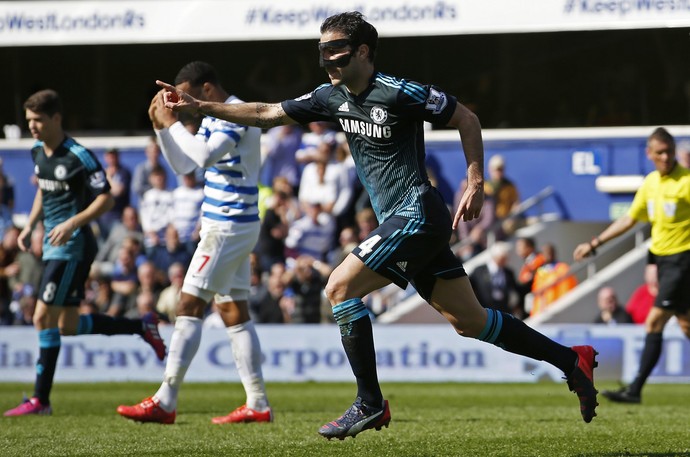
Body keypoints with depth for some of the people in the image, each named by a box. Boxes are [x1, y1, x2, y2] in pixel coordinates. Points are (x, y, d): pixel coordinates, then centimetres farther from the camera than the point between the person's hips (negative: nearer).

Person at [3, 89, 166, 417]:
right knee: (68, 326, 12)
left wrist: (72, 224, -25)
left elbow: (106, 199, -15)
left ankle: (40, 399, -8)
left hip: (73, 246, -9)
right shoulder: (38, 153, 9)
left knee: (44, 318, -12)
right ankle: (142, 326, 27)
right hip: (54, 245, 9)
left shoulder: (79, 157, -15)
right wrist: (30, 224, 13)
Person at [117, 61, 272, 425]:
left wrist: (172, 122, -18)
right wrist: (161, 126, 8)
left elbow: (203, 156, -28)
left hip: (227, 227, -10)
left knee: (189, 307, -10)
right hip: (232, 227, 10)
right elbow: (182, 165, 21)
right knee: (234, 312, 8)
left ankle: (165, 402, -12)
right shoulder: (214, 119, 17)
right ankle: (258, 405, 7)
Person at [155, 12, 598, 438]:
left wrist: (476, 184, -9)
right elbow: (266, 113, 15)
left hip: (417, 215, -8)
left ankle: (371, 405, -9)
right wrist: (199, 106, 9)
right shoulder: (333, 97, 9)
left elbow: (467, 120, -5)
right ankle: (574, 361, 20)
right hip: (402, 222, 8)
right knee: (469, 320, 10)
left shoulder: (400, 93, -13)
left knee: (340, 287, -14)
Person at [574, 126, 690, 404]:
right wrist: (594, 244, 21)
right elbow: (630, 219, 20)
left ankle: (636, 390, -7)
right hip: (662, 257, 7)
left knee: (654, 323, -9)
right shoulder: (650, 183, 9)